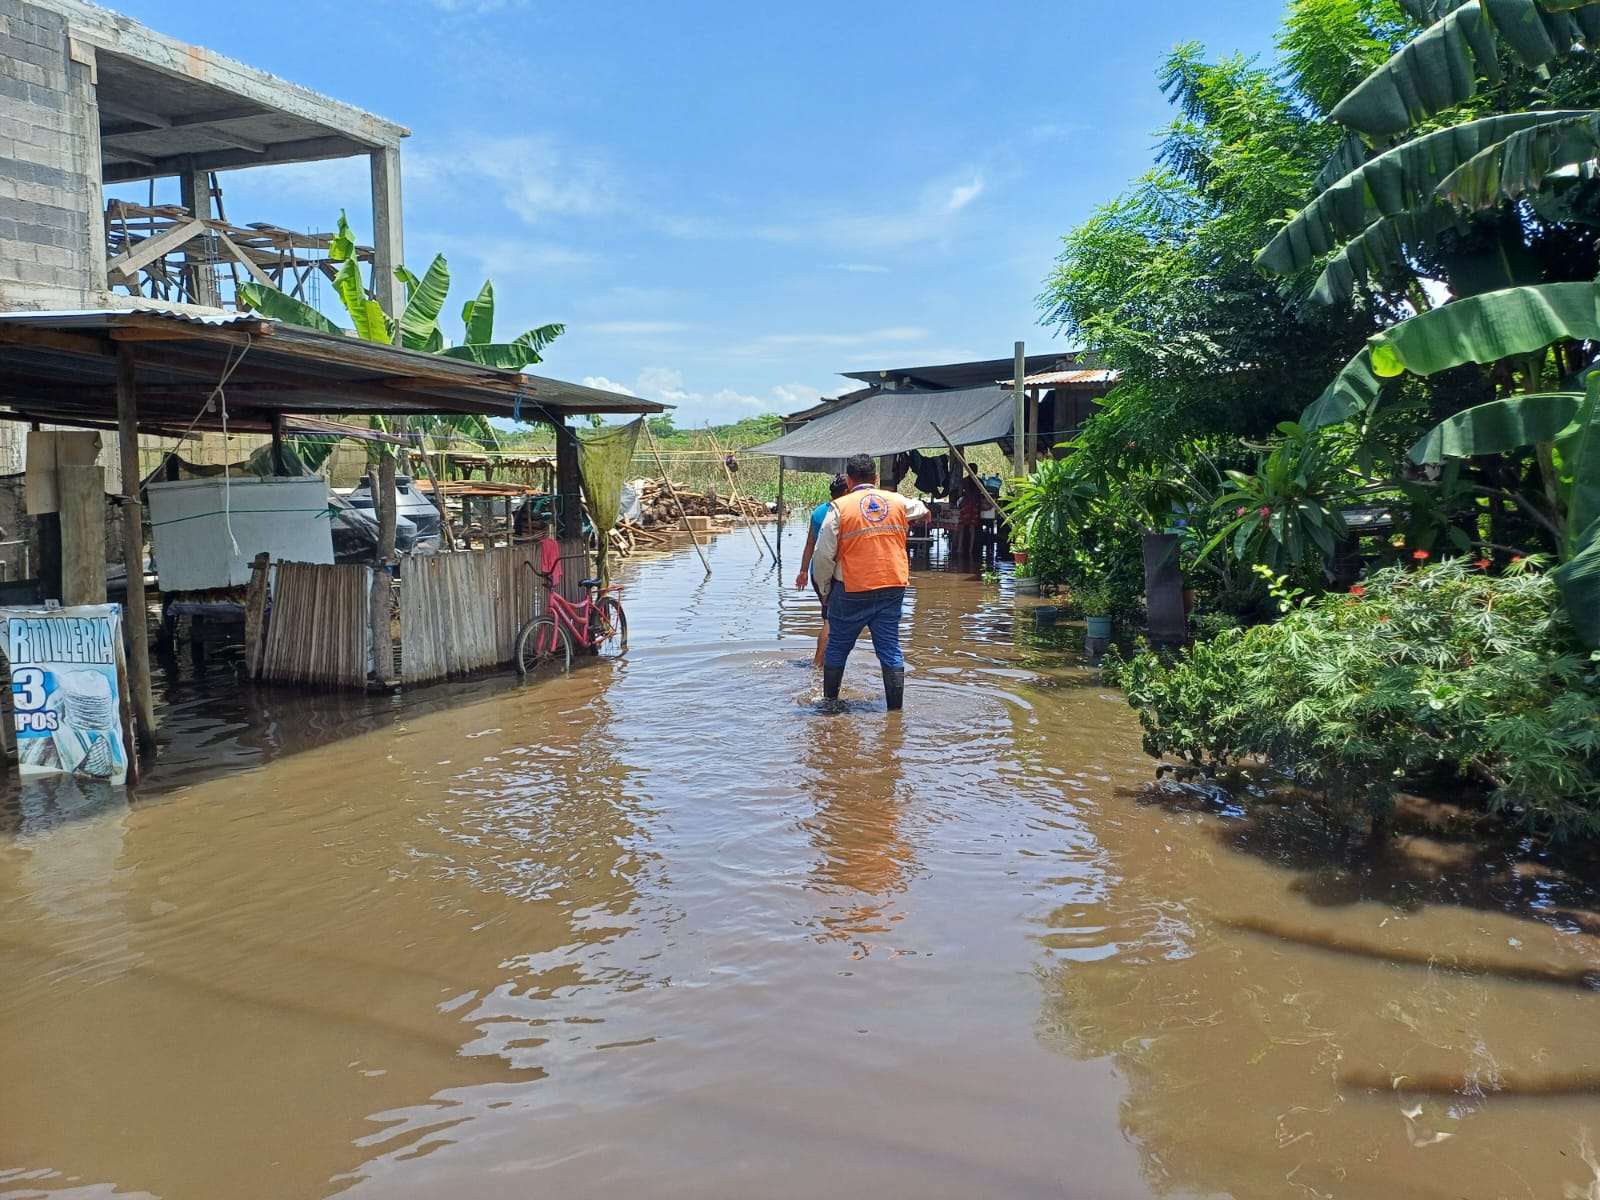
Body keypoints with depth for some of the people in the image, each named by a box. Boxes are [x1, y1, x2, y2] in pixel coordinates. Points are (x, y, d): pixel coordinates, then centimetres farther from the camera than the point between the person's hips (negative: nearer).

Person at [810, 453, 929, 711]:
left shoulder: (839, 507, -7)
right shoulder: (898, 501, 6)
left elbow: (824, 555, -8)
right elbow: (920, 508, 31)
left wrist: (823, 583, 8)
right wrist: (923, 509, 54)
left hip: (853, 590, -3)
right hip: (894, 587, 3)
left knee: (837, 648, 14)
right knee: (890, 648, 9)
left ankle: (830, 700, 25)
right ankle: (896, 707, 8)